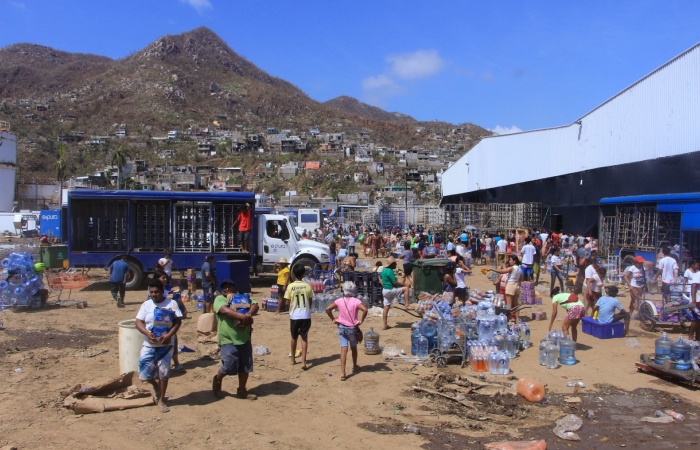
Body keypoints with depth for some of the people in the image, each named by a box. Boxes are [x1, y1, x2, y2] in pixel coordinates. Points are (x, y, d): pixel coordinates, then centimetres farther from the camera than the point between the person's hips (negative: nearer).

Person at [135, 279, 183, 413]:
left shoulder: (171, 303, -3)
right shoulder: (146, 304, 2)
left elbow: (178, 321, -7)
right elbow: (139, 322, -2)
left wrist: (169, 335, -21)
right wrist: (147, 333, -21)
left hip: (166, 345, -2)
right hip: (149, 345, 2)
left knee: (164, 372, 2)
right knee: (145, 372, -1)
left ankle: (161, 400, 17)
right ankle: (156, 386, 31)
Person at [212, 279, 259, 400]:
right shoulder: (219, 299, -3)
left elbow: (255, 305, -3)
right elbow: (225, 310, -23)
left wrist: (249, 314, -25)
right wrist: (243, 316, -33)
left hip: (244, 339, 5)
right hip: (228, 340, -5)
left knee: (245, 367, 10)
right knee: (229, 366, -5)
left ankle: (242, 391, 26)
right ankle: (217, 380, 26)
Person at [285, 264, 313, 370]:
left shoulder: (290, 286, -7)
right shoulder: (307, 286, -4)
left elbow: (288, 302, -2)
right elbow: (310, 301, 4)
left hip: (294, 316, 0)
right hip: (306, 316, 0)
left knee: (294, 337, 17)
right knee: (304, 338, 2)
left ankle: (293, 359, 30)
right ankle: (303, 362, -6)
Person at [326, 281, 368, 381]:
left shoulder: (339, 301, -3)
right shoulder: (356, 301, -11)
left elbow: (328, 309, -7)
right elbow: (365, 309, -25)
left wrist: (333, 319, 3)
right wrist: (361, 320, -13)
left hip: (342, 327, 1)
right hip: (352, 328, -1)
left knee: (343, 349, -3)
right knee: (353, 347, 22)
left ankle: (342, 373, -11)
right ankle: (355, 367, 41)